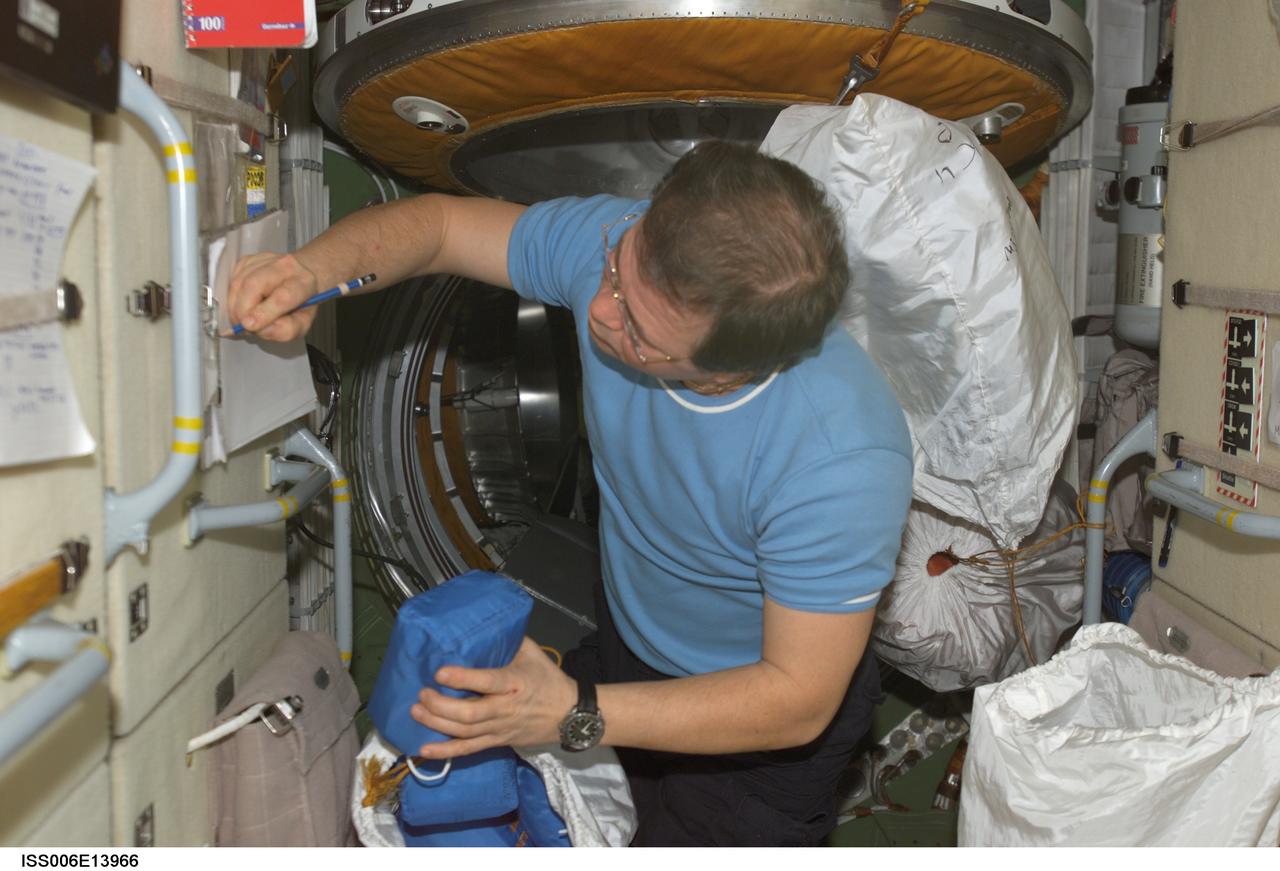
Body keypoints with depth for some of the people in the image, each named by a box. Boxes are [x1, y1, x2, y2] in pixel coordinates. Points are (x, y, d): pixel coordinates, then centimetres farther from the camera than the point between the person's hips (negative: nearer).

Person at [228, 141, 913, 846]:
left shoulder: (843, 461, -40)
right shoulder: (617, 244, -26)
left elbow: (798, 700, -29)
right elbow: (440, 221, -9)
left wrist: (574, 715, -37)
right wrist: (313, 272, -30)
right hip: (626, 637, 5)